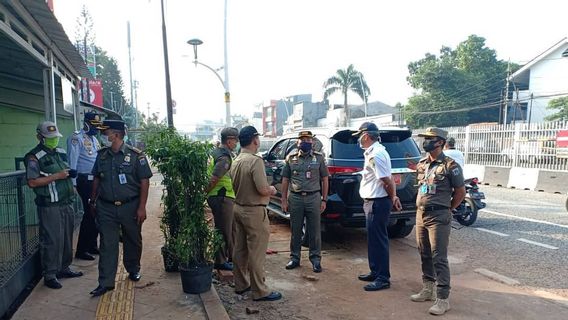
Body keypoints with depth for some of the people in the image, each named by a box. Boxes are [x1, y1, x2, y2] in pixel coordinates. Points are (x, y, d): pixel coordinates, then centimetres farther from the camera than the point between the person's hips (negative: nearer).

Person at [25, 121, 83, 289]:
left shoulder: (61, 153, 14)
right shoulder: (34, 157, -9)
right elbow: (32, 182, -17)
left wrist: (71, 187, 11)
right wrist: (56, 176, -21)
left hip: (67, 203, 7)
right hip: (50, 206, -7)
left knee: (67, 238, 15)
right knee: (52, 241, -3)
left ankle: (64, 268, 29)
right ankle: (49, 275, 10)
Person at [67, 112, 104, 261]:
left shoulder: (94, 139, 18)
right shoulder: (76, 138, -7)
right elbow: (72, 161, -12)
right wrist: (73, 183, -16)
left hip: (96, 180, 8)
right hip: (85, 180, -8)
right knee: (90, 213, -6)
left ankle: (92, 245, 23)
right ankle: (81, 250, 5)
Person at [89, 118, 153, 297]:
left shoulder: (135, 155, -9)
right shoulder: (101, 155, 5)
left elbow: (144, 181, -10)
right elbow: (97, 179, 16)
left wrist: (142, 207, -13)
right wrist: (93, 200, 15)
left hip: (130, 207, -3)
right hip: (106, 208, 3)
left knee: (133, 241, 13)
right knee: (107, 245, 2)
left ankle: (133, 270, 35)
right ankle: (106, 282, 9)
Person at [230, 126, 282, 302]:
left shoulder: (236, 161, 6)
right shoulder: (255, 160, -20)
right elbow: (263, 189, -25)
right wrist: (272, 189, -4)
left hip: (238, 208, 9)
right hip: (254, 212, -8)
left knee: (240, 250, 16)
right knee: (256, 253, 1)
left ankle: (241, 284, 29)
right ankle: (260, 291, 11)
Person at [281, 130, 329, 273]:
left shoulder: (319, 157, 4)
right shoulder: (291, 158, 6)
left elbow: (324, 179, 6)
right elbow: (285, 179, 8)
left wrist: (324, 200, 1)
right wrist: (284, 200, 3)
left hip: (313, 197, -1)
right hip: (295, 198, 1)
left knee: (314, 231, 5)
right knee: (295, 230, 10)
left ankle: (316, 259, 18)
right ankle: (294, 258, 23)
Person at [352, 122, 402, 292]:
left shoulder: (375, 155, -20)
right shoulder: (374, 152, 13)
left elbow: (387, 180, -21)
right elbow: (387, 180, 16)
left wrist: (393, 198, -6)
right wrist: (393, 197, 13)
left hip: (377, 203, -11)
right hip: (373, 202, 11)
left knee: (378, 240, -3)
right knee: (373, 239, 18)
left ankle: (383, 278, 7)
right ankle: (375, 272, 30)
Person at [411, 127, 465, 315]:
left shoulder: (450, 165, -10)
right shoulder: (422, 164, 10)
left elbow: (461, 192, -3)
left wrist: (447, 209, 1)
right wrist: (421, 200, 11)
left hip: (438, 217, -7)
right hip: (421, 215, 7)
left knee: (439, 258, -4)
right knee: (425, 255, 15)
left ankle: (443, 299, 5)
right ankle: (428, 289, 29)